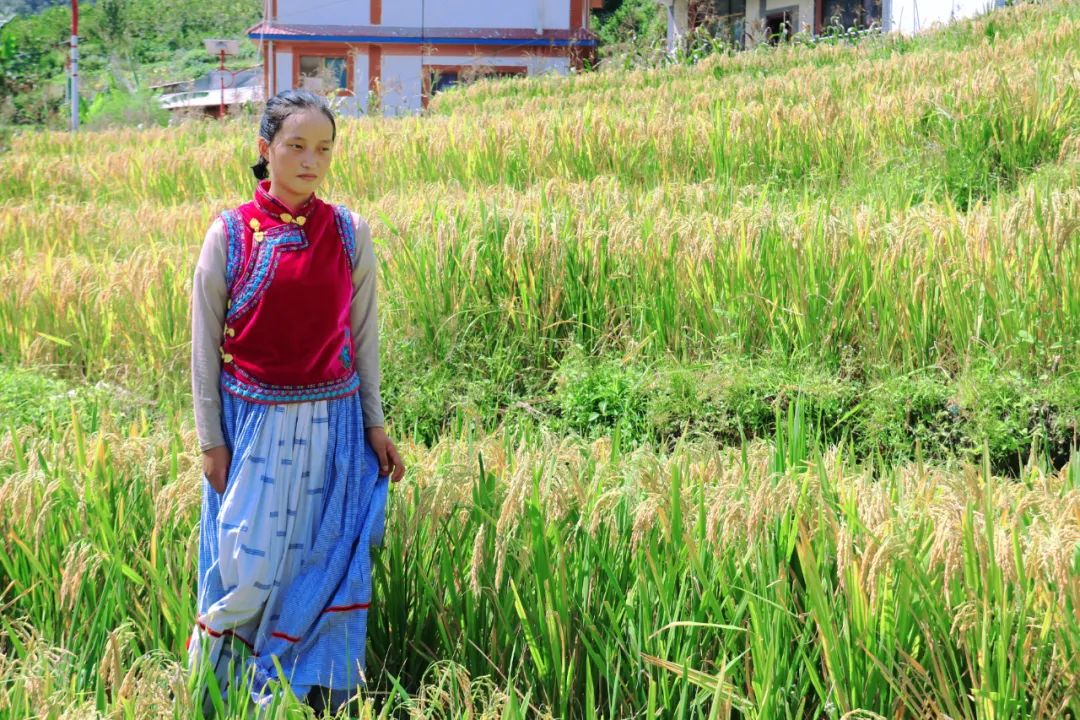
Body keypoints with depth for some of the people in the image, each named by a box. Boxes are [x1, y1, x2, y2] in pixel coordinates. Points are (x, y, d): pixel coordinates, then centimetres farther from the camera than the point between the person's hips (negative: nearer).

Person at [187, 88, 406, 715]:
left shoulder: (350, 233, 1)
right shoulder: (230, 234, -6)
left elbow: (364, 334, 7)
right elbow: (205, 345, -2)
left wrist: (375, 424, 6)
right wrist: (211, 440, -2)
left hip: (333, 425, 2)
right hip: (256, 424, -2)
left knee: (328, 559, 8)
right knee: (250, 564, 1)